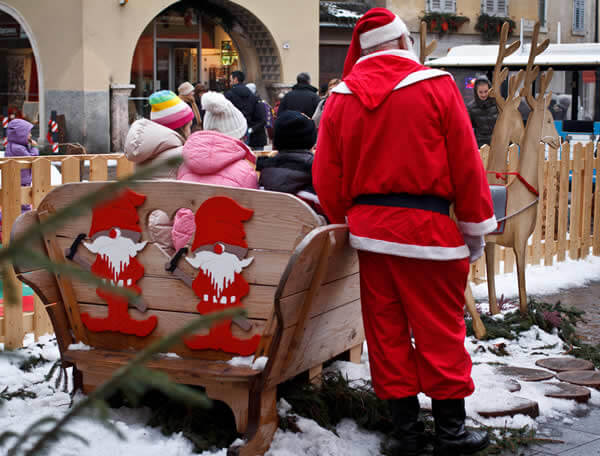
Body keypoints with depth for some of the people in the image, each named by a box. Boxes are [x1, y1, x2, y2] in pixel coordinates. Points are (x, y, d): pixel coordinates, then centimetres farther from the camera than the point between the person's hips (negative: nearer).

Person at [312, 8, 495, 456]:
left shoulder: (342, 97, 5)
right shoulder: (435, 86, -6)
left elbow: (326, 176, 6)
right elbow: (466, 163, -5)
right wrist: (476, 226, 3)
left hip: (369, 227, 4)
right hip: (426, 226, -4)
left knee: (386, 330, 11)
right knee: (440, 331, 4)